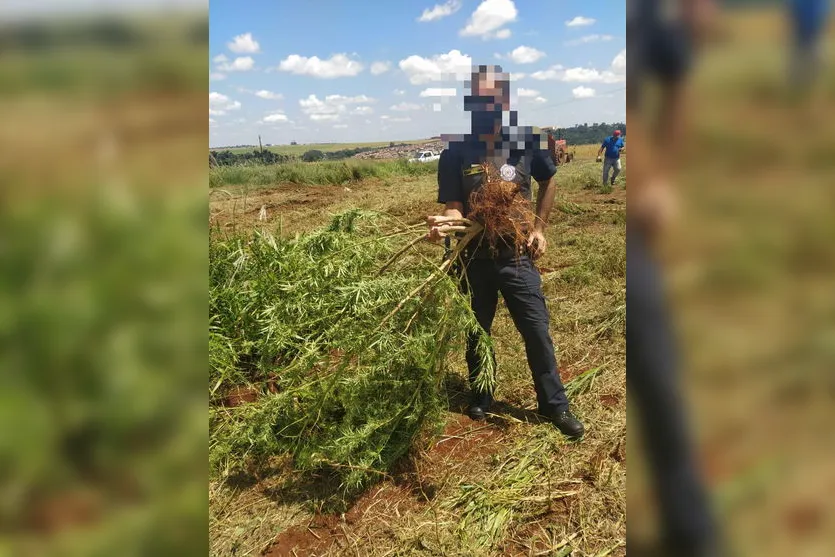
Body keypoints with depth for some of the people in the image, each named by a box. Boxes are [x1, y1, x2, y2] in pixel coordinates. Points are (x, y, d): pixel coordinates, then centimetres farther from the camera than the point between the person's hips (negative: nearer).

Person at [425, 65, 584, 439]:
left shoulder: (526, 142, -4)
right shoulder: (455, 154, -9)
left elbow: (548, 182, 13)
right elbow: (454, 208, -12)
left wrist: (539, 228, 5)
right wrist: (443, 225, -35)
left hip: (517, 256, 1)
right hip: (474, 258, 0)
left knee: (537, 331, 5)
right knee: (476, 333, 15)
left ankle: (555, 405, 23)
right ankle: (480, 398, 36)